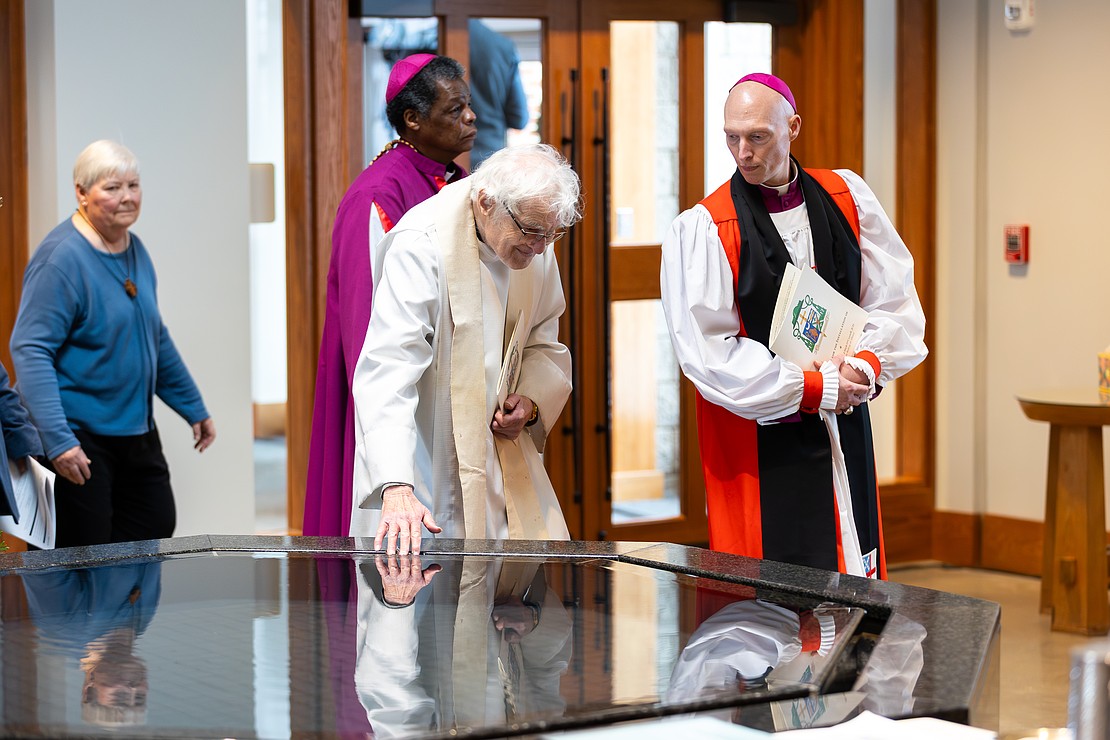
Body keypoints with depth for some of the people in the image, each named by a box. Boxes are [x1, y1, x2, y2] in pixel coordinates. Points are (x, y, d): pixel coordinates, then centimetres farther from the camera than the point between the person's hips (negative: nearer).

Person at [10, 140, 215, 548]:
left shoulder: (135, 250, 9)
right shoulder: (61, 257, -18)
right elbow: (30, 350, -24)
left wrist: (194, 408, 23)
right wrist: (58, 440, -31)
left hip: (136, 429, 9)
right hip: (80, 436, -9)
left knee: (157, 528, 12)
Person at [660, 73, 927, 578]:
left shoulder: (847, 197, 5)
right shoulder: (701, 229, -7)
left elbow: (895, 299, 6)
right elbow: (707, 352, -13)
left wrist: (869, 362, -14)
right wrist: (814, 389, -15)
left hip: (843, 427, 4)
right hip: (755, 438, -4)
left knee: (853, 581, 7)